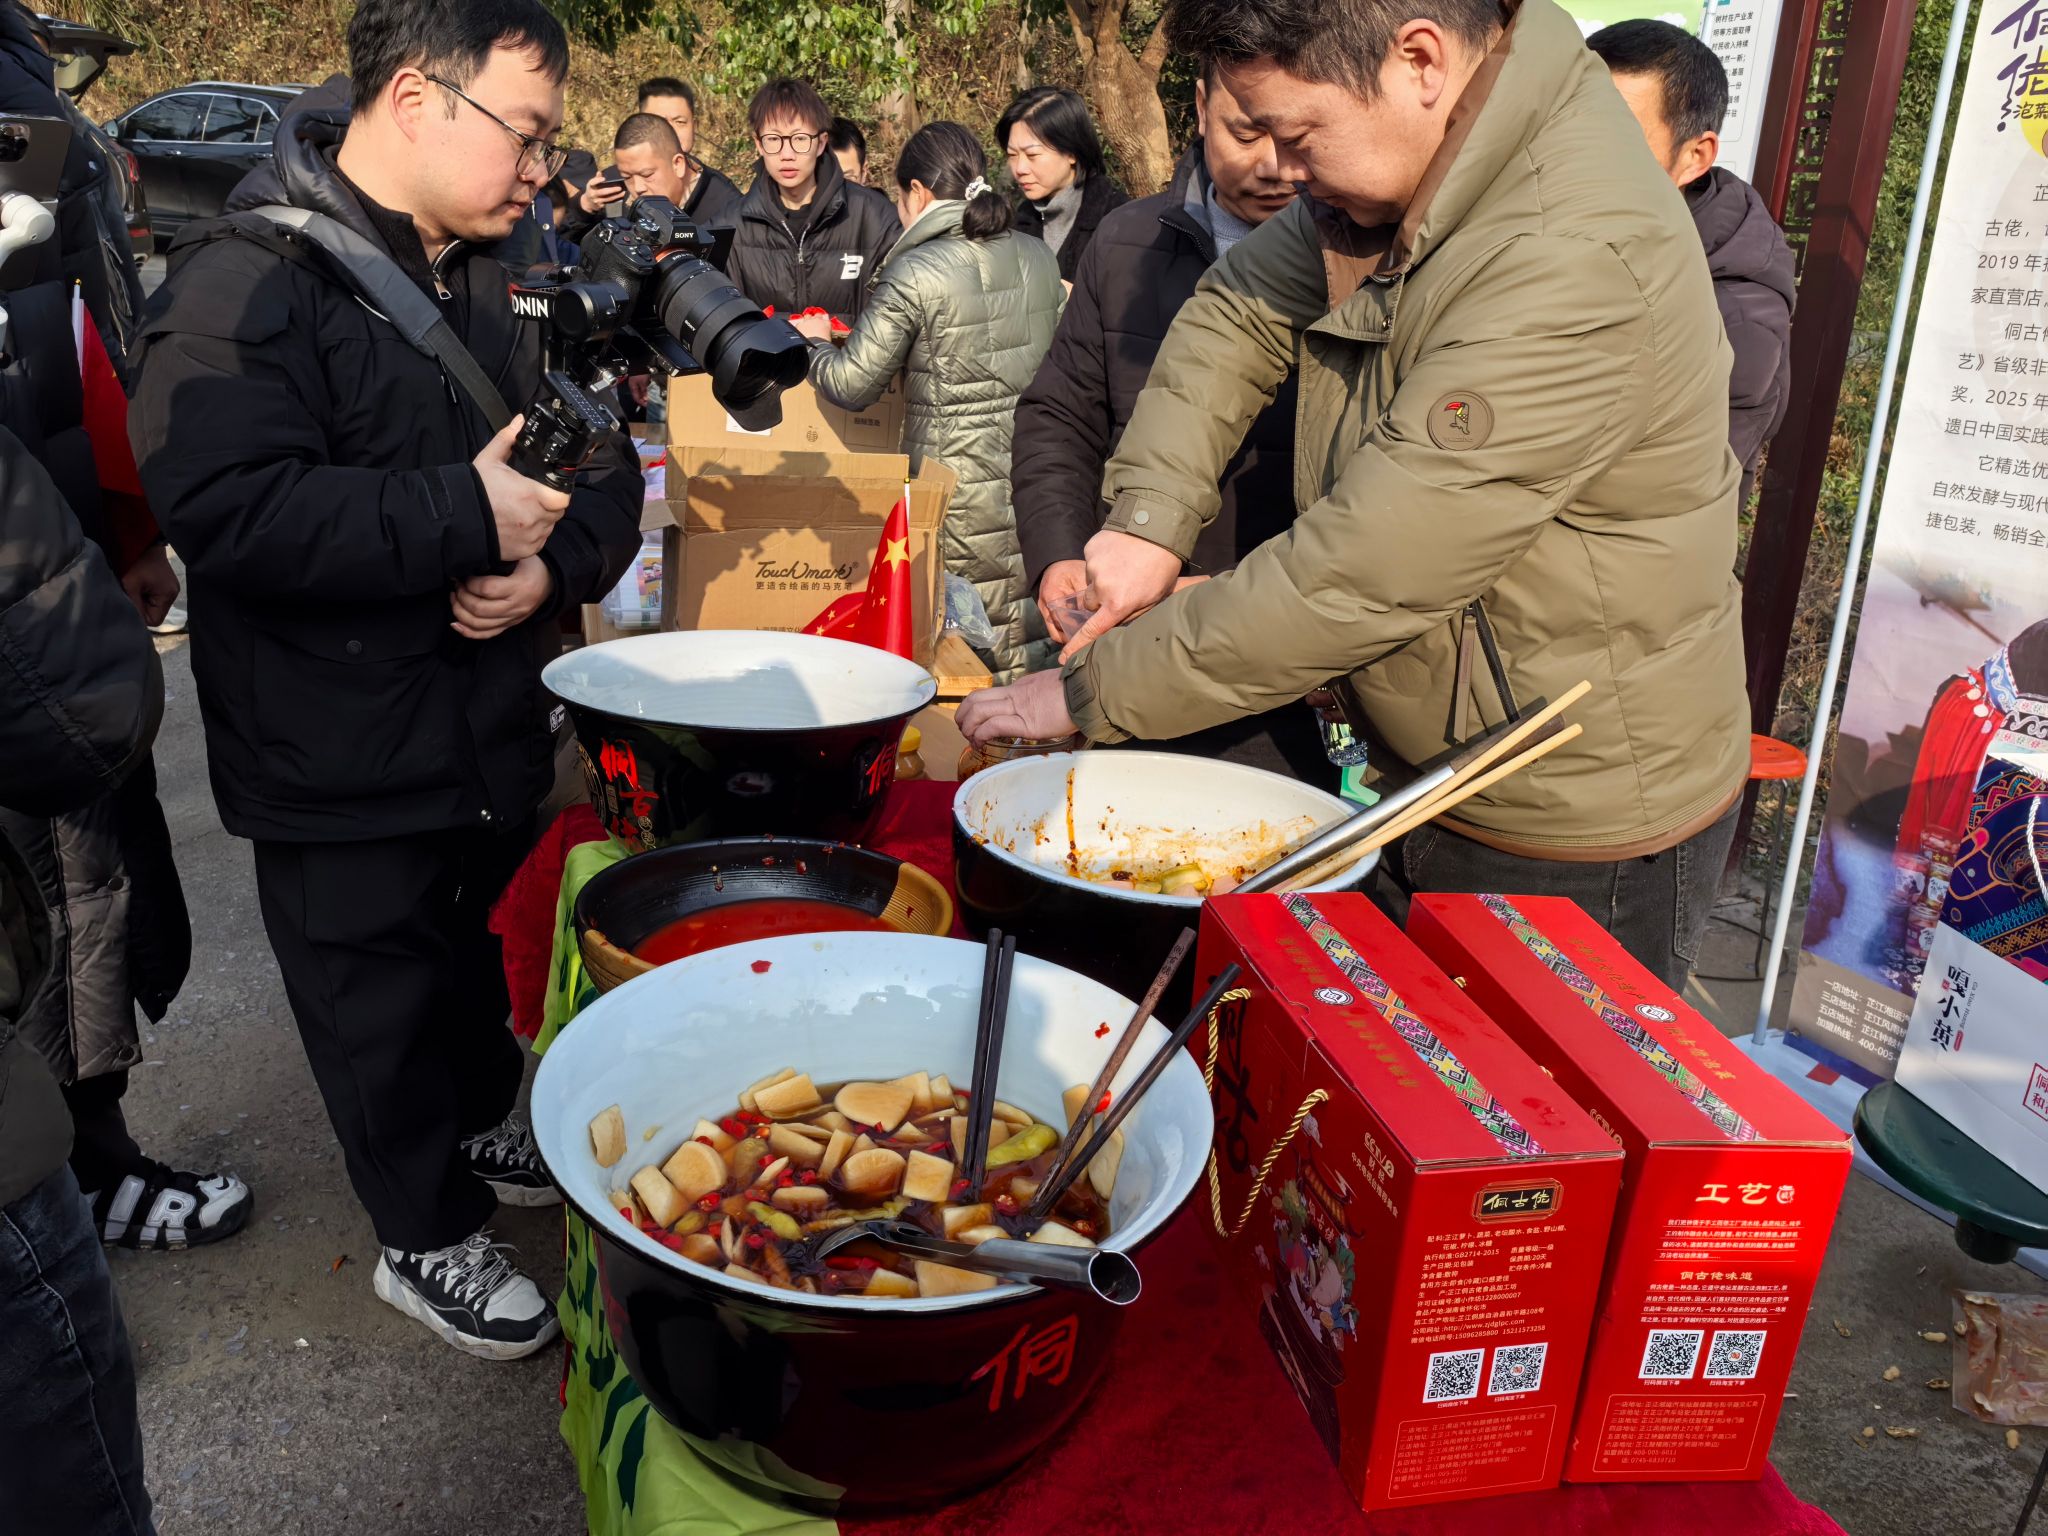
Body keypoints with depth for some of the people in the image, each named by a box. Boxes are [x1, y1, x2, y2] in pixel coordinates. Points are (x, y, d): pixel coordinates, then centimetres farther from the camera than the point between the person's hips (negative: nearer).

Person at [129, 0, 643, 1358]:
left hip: (493, 725, 7)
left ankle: (484, 1124, 48)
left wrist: (557, 560, -12)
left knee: (477, 953, 23)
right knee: (382, 1000, 10)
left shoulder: (496, 283, 8)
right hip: (339, 764, -6)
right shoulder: (252, 279, -15)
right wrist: (469, 518, -27)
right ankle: (430, 1234, 30)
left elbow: (604, 467, 9)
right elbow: (226, 506, -29)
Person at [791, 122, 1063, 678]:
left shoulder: (914, 276, -12)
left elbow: (852, 385, -8)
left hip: (963, 497, -6)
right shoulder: (1039, 258, 6)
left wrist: (815, 342, 14)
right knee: (1028, 643, 14)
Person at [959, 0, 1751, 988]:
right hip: (1435, 784, 8)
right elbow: (1237, 313, 9)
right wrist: (1151, 514, -8)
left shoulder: (1579, 264, -30)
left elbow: (1365, 572, -31)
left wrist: (1093, 692, -23)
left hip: (1578, 845, -8)